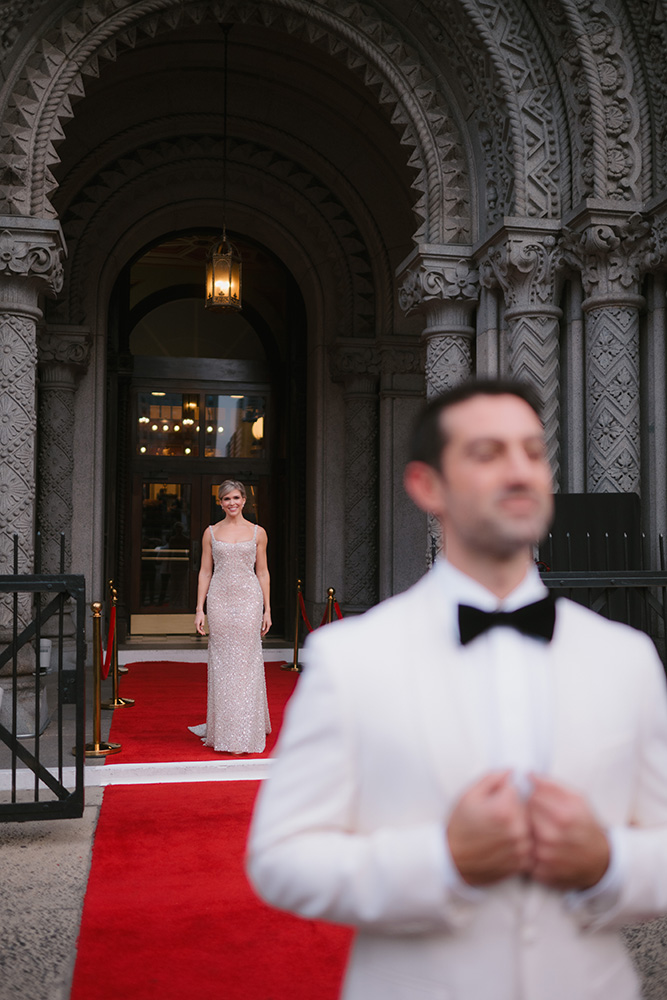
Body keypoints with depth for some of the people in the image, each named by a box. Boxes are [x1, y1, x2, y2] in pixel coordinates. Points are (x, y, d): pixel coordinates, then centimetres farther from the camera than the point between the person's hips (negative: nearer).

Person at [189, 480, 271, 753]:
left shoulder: (258, 533, 7)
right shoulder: (211, 533, 8)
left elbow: (262, 571, 8)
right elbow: (205, 572, 8)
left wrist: (267, 609, 3)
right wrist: (200, 609, 1)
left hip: (249, 600, -1)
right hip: (219, 600, 1)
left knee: (246, 663, -1)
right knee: (221, 663, 3)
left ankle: (245, 733, 7)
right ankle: (223, 730, 14)